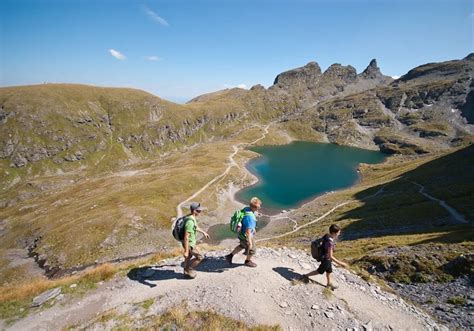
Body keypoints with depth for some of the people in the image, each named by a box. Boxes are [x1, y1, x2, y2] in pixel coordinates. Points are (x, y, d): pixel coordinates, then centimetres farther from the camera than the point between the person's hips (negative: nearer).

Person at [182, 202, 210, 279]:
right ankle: (188, 269, 19)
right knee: (200, 257, 4)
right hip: (189, 243, -9)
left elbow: (195, 227, 19)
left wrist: (203, 232, 28)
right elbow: (186, 237, -32)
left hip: (190, 241, 10)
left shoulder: (191, 217, -3)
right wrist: (186, 251, -26)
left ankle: (187, 272, 46)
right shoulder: (190, 222, -35)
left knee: (189, 257, 27)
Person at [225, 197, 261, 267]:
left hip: (242, 234, 8)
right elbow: (248, 232, -32)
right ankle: (248, 261, 46)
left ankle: (230, 256, 41)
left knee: (242, 246, 34)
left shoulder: (246, 209, -10)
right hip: (246, 237, -8)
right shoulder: (250, 217, -38)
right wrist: (250, 242, -23)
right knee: (252, 250, 19)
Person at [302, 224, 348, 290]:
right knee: (319, 271, 17)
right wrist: (340, 263, -30)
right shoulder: (330, 243, -40)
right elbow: (330, 256, -33)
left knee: (329, 271, 28)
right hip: (326, 260, -8)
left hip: (325, 257, 8)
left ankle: (329, 284, 50)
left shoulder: (327, 236, -13)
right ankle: (306, 276, 33)